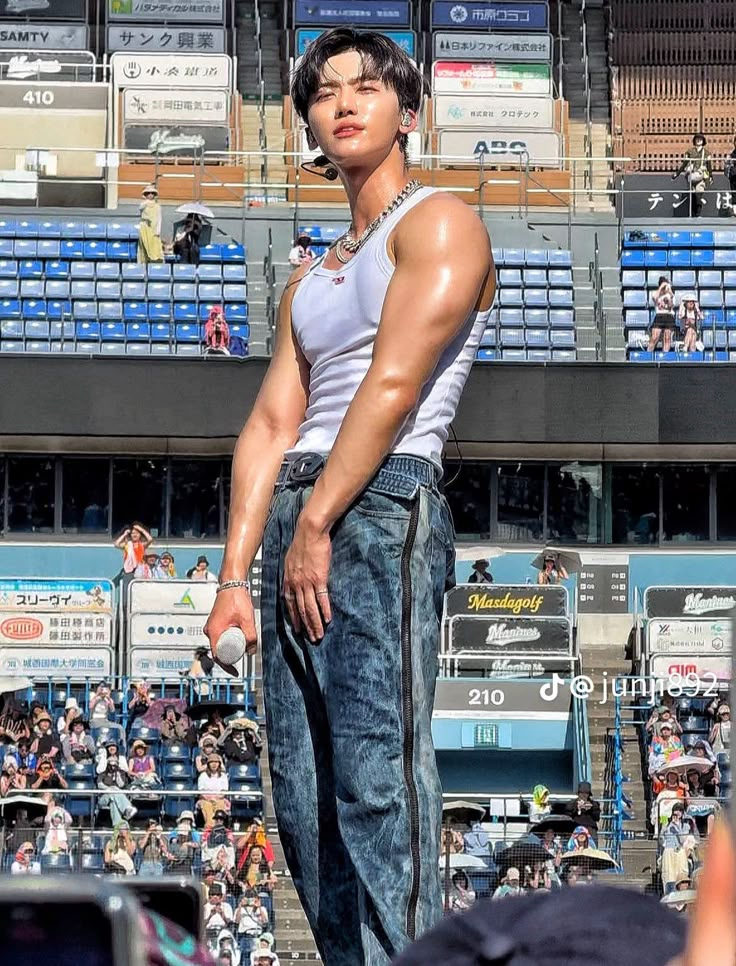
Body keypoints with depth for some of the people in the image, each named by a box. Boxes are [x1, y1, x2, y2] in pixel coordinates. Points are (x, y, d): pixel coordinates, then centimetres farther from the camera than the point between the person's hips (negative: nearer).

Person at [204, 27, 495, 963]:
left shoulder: (441, 225, 3)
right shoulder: (310, 280, 26)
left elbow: (396, 382, -9)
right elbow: (270, 426, 18)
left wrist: (317, 524, -15)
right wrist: (234, 575, 7)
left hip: (382, 508, -8)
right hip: (298, 528, 8)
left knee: (377, 778, -18)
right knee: (303, 801, 3)